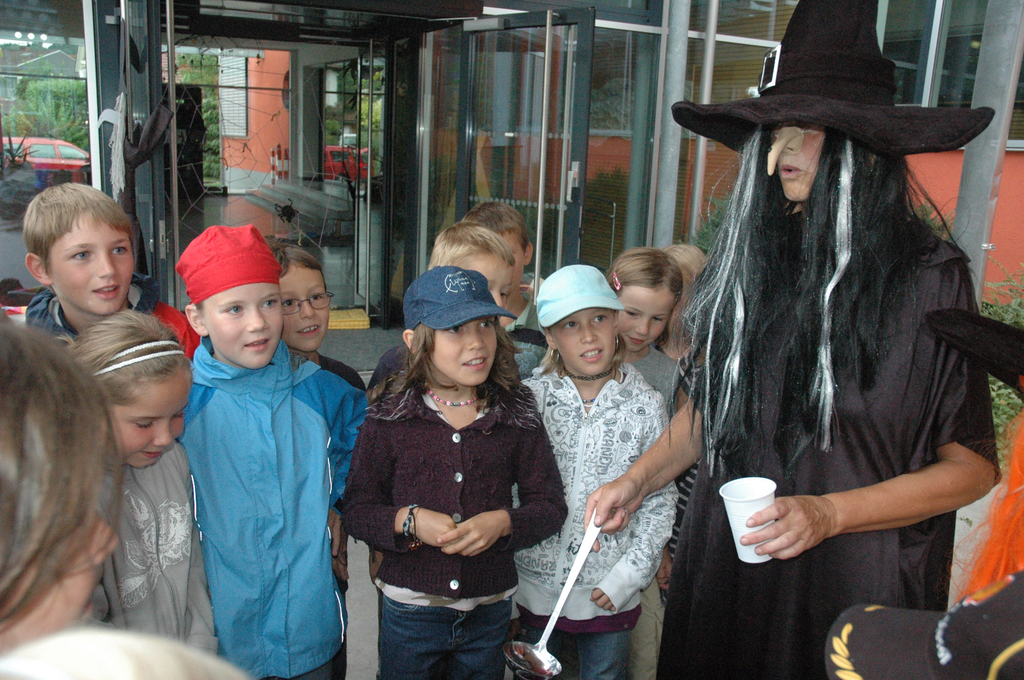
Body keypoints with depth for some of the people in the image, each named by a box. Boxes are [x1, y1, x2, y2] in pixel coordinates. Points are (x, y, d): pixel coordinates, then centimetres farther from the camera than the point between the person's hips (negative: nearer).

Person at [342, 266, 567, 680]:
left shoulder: (517, 415, -4)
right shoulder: (389, 417, -7)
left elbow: (549, 506, -1)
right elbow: (357, 511, -5)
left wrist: (503, 522, -19)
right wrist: (409, 520, -22)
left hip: (490, 611, 2)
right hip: (410, 609, -1)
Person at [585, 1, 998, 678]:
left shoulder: (930, 276, -12)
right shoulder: (749, 258, 0)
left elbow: (972, 464, -7)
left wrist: (829, 512, -18)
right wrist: (637, 481, -1)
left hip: (851, 579, -3)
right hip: (722, 565, 4)